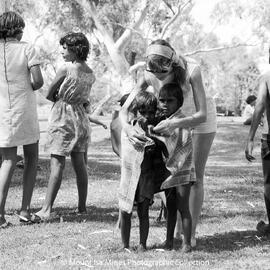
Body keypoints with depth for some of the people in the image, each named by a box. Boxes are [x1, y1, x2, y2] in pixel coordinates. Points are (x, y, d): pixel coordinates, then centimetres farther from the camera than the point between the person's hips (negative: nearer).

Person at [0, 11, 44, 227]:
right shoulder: (27, 49, -7)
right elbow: (38, 81, -14)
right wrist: (29, 88, 7)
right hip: (25, 110, -3)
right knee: (31, 158, 15)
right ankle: (25, 209, 9)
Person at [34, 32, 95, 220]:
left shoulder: (66, 69, -13)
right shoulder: (91, 75, 6)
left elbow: (49, 95, -7)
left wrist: (59, 99, 8)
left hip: (62, 117, -6)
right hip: (81, 117, 6)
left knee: (57, 163, -9)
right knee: (80, 164, 10)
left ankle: (47, 209, -10)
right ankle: (82, 206, 14)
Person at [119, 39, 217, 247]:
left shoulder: (191, 71, -39)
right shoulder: (149, 76, -27)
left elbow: (201, 115, -38)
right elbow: (125, 110, -27)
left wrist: (175, 124, -55)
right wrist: (128, 128, -49)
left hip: (201, 118, -4)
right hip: (176, 119, 4)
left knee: (195, 177, -3)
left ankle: (192, 234, 6)